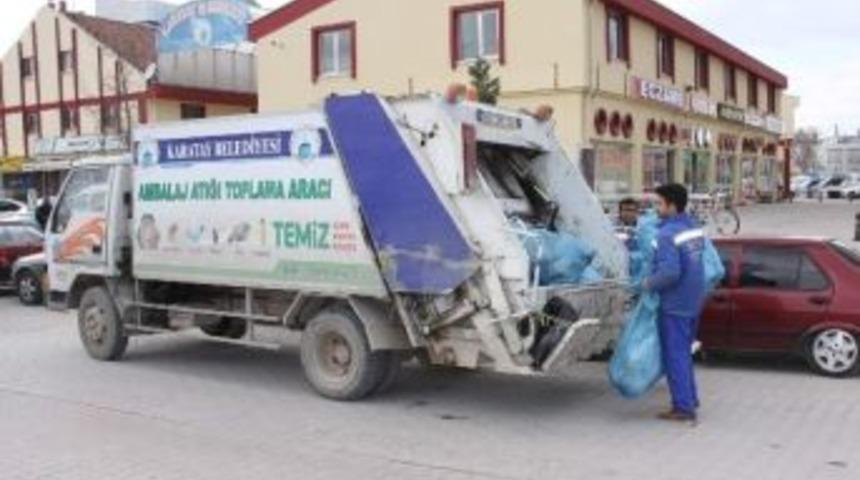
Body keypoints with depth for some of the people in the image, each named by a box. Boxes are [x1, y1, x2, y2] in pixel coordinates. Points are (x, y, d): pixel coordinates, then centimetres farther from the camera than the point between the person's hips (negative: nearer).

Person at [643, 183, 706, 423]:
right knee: (684, 352, 20)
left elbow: (669, 271, -30)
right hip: (694, 301, 9)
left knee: (675, 355, 1)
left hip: (675, 304, -9)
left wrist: (649, 283, -13)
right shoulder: (694, 226, 7)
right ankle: (690, 399, 29)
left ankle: (684, 408, 6)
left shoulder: (667, 234, -21)